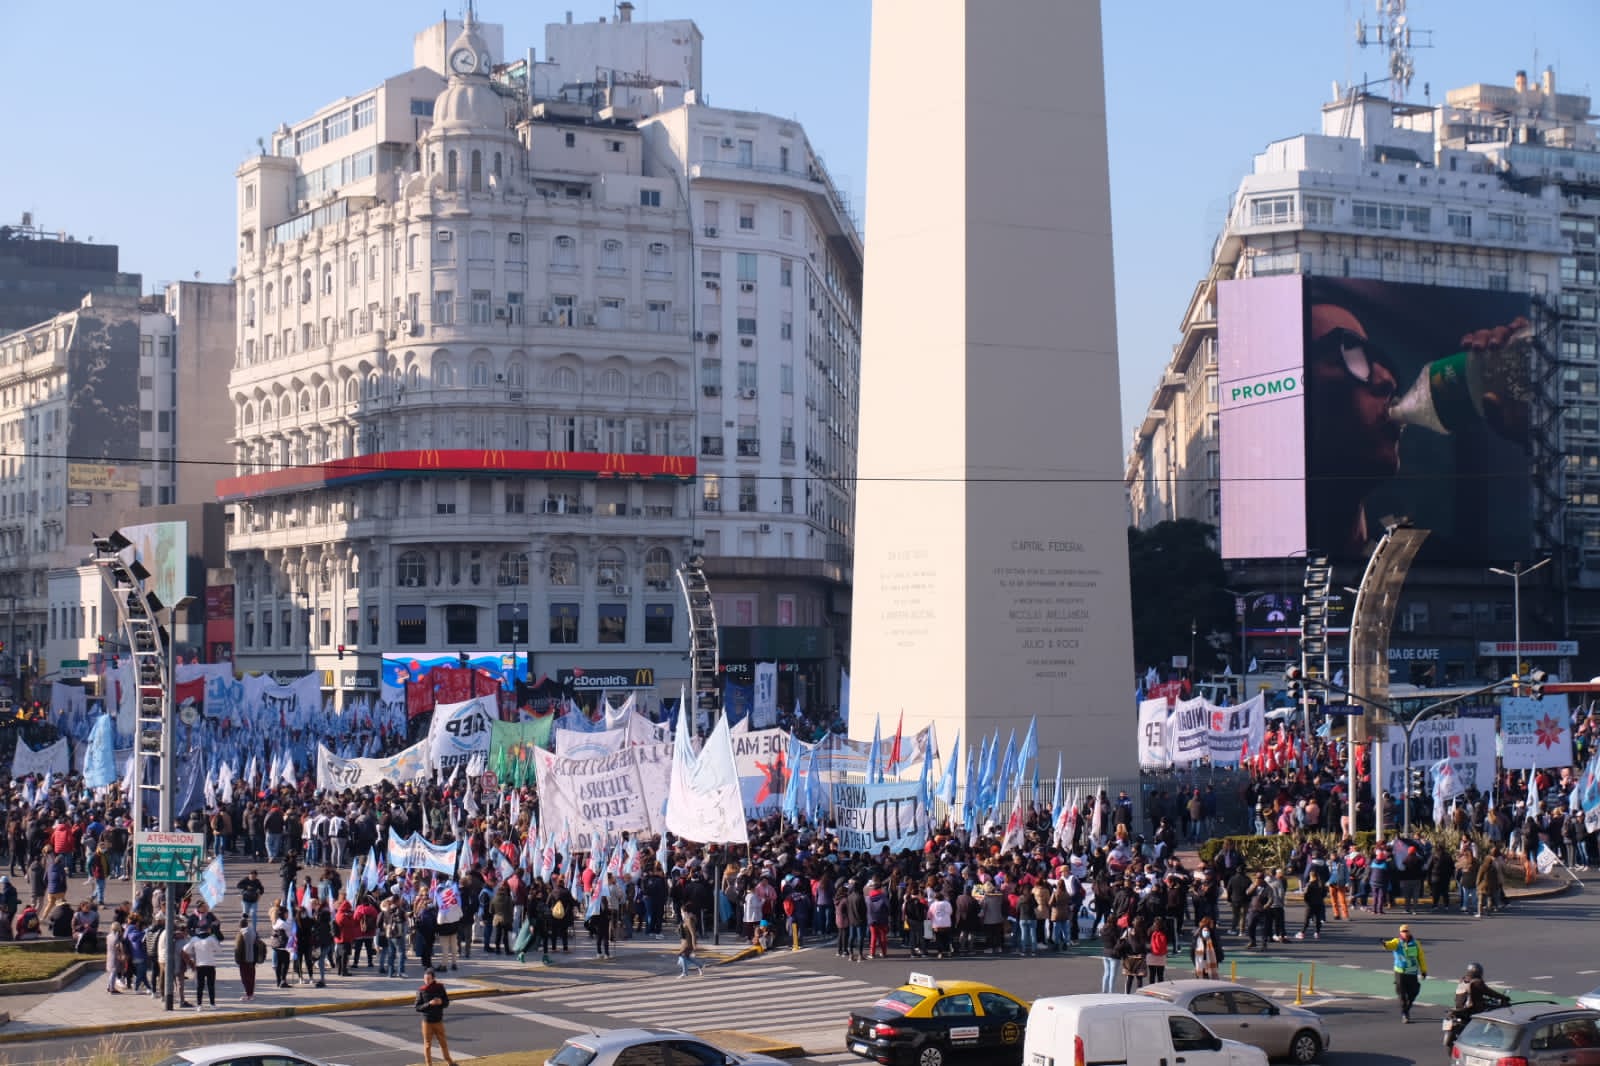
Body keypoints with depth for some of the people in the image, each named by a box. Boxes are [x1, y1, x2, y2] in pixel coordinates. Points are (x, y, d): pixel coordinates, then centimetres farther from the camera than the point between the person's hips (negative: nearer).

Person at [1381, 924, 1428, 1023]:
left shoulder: (1415, 943, 2)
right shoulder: (1397, 942, -4)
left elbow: (1421, 957, 7)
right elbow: (1390, 945, -26)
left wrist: (1424, 971, 6)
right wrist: (1385, 945, -51)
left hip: (1412, 973, 2)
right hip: (1400, 973, -2)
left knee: (1412, 994, 7)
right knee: (1402, 995, -2)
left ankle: (1407, 1009, 34)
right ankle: (1404, 1015, 9)